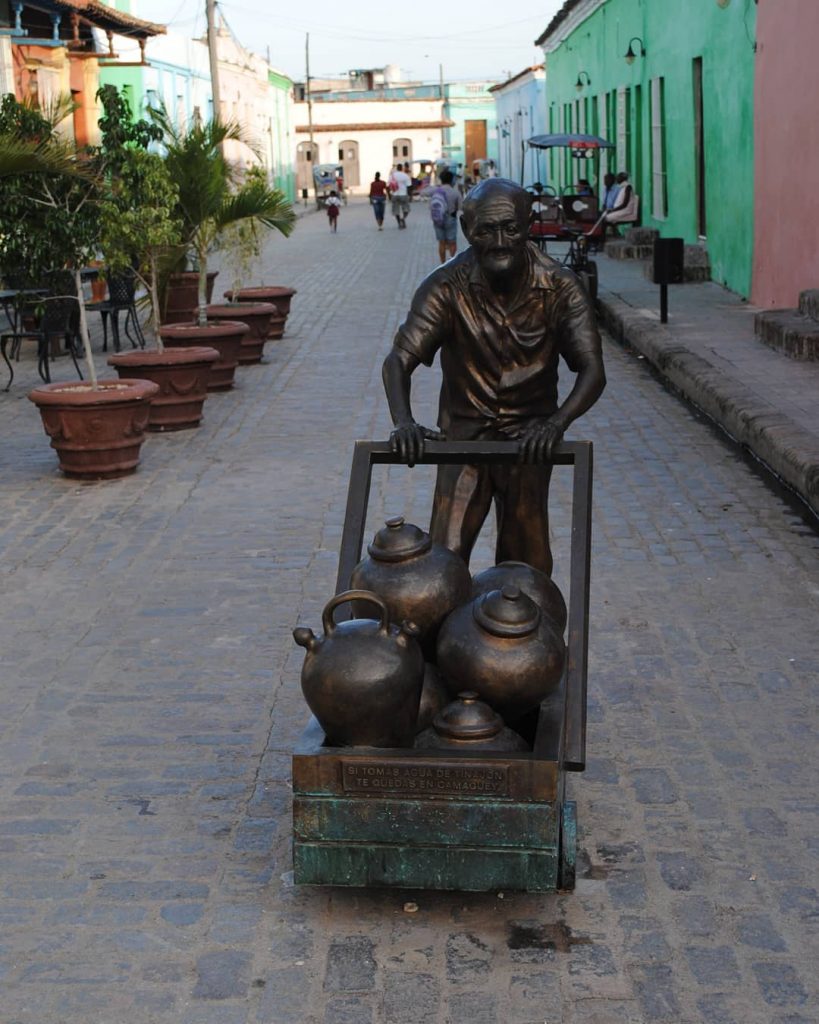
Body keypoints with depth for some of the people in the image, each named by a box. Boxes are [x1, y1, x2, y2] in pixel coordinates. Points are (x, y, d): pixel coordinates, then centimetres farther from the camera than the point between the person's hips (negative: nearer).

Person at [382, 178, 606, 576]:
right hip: (464, 433, 0)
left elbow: (592, 370, -19)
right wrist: (404, 423, -39)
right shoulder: (447, 286, -14)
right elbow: (399, 360, -20)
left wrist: (556, 423, -39)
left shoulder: (560, 287, -14)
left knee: (526, 562, 6)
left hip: (529, 440, 0)